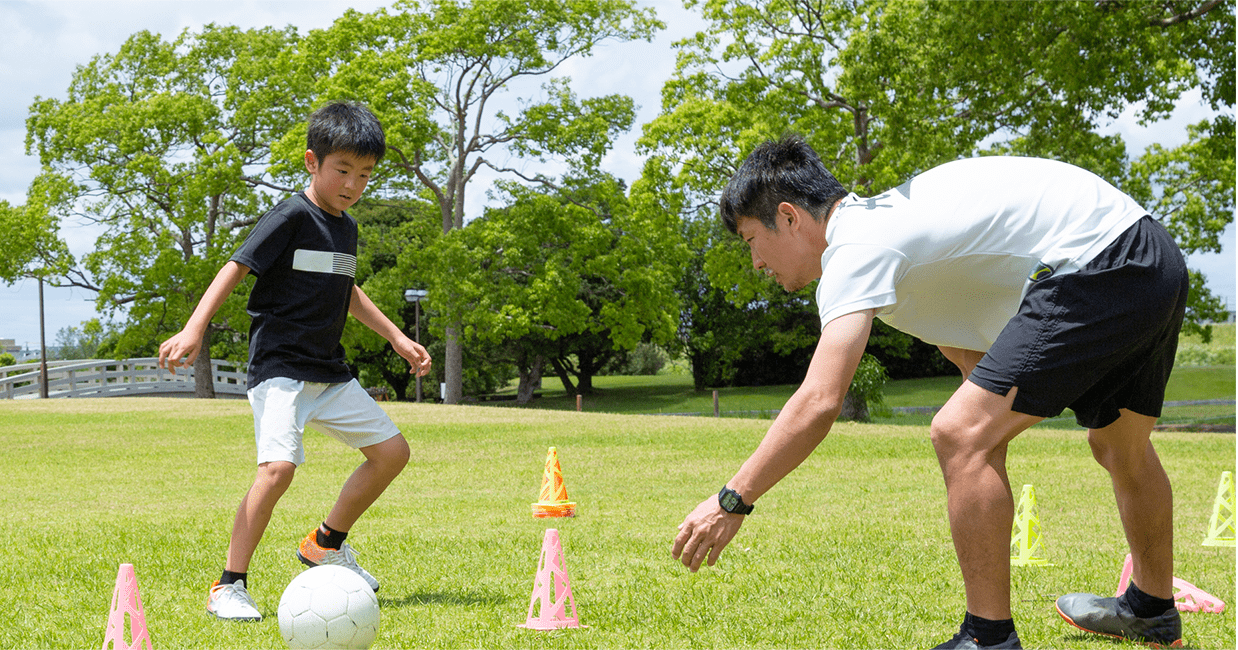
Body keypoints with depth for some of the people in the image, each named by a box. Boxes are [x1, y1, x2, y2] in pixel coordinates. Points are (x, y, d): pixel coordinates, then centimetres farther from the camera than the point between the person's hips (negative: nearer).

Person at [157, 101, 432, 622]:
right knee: (278, 466, -25)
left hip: (329, 373, 8)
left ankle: (326, 544, 25)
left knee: (391, 450, 8)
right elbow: (236, 267, -18)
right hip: (279, 367, -8)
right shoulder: (291, 217, -11)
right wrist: (193, 329, -29)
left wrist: (396, 337, 30)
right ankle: (229, 587, -13)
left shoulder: (346, 227, 13)